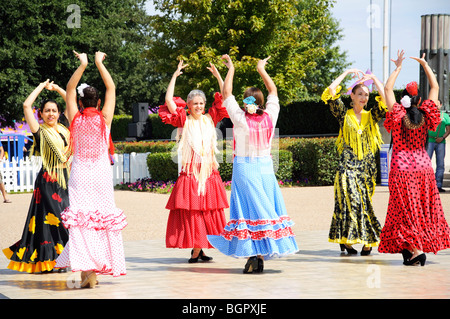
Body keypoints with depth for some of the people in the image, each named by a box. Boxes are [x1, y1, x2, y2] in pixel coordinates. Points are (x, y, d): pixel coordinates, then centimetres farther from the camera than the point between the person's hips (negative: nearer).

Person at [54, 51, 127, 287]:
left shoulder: (76, 119, 0)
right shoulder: (104, 119, -2)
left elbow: (69, 89, 11)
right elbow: (111, 88, 7)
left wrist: (82, 65, 8)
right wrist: (99, 63, 8)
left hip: (80, 175, -1)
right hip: (101, 174, 1)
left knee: (80, 218, -7)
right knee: (102, 218, 8)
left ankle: (86, 270, -20)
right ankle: (96, 270, 11)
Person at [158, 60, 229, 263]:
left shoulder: (210, 119, 10)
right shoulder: (184, 121, 2)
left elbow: (225, 99, 8)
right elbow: (169, 101, -8)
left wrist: (218, 76, 4)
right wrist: (175, 76, -5)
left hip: (209, 174, 3)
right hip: (189, 174, -3)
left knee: (208, 214, 4)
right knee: (190, 214, -5)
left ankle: (198, 249, 14)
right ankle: (195, 249, 3)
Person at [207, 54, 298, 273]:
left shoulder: (240, 119, -8)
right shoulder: (269, 117, 0)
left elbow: (226, 94, 3)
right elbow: (273, 91, 15)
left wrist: (231, 70, 13)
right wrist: (262, 70, 26)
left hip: (244, 168, -3)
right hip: (265, 167, 3)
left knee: (248, 209, -1)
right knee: (265, 209, 6)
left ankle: (251, 255, -7)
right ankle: (261, 257, 6)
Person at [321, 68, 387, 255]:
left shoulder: (371, 116, 11)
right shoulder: (344, 115, 6)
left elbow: (385, 99, -4)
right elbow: (330, 93, -4)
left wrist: (373, 78, 1)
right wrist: (347, 73, 2)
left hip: (367, 166, 3)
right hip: (348, 165, -3)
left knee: (364, 202, 1)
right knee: (351, 200, -13)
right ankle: (347, 240, -8)